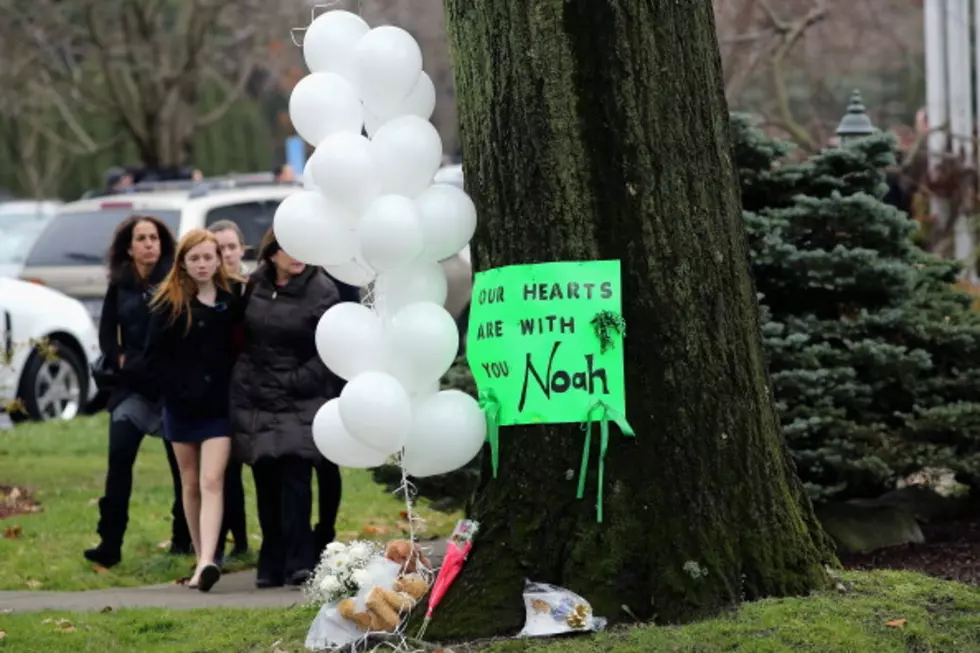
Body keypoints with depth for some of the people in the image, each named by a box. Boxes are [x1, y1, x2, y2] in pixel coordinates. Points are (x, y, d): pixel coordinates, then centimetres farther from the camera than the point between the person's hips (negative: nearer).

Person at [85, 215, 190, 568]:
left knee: (181, 463, 6)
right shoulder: (120, 286, 9)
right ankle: (110, 542, -12)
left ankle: (183, 538, 19)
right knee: (119, 457, -10)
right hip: (132, 386, 3)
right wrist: (124, 362, -2)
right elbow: (107, 334, 13)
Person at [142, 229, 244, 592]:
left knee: (212, 483, -12)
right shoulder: (170, 304, -2)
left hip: (219, 407, -1)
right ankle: (201, 560, 19)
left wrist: (232, 387, -4)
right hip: (181, 407, 1)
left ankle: (207, 562, -23)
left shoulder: (232, 300, 1)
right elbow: (153, 356, -2)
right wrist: (180, 389, -9)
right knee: (191, 485, 10)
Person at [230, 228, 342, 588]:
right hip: (257, 401, 4)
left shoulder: (322, 291, -7)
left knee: (295, 475, -14)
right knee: (266, 480, 5)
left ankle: (299, 561, -12)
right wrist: (245, 377, 11)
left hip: (301, 401, -4)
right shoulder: (255, 286, 8)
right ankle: (272, 564, 11)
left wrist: (296, 382, -12)